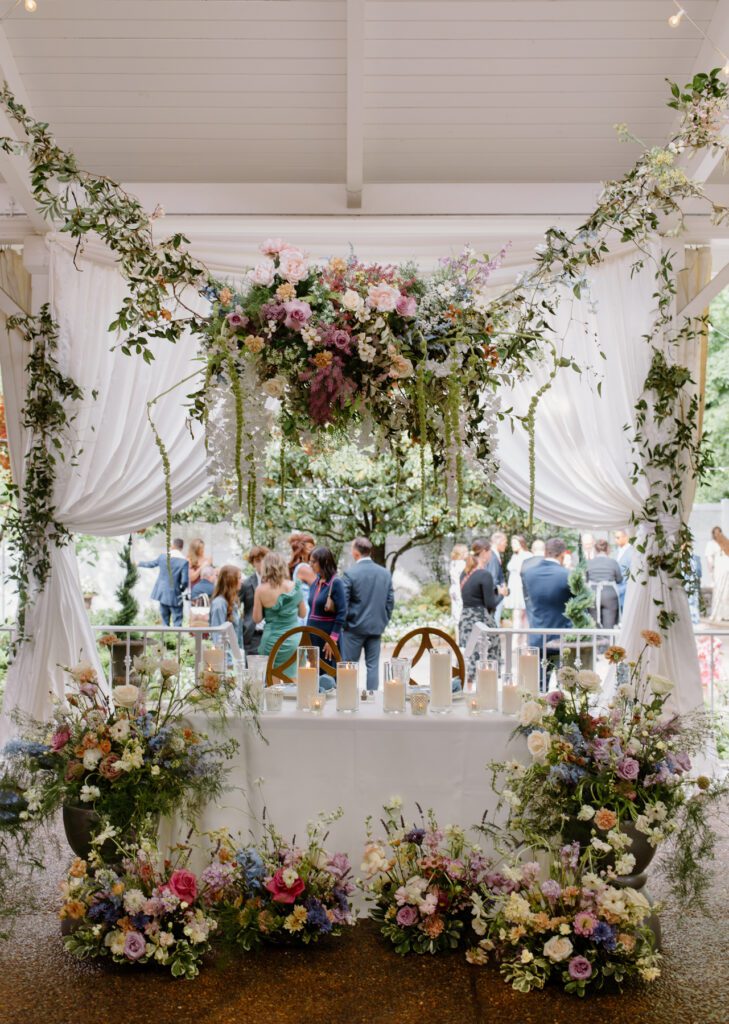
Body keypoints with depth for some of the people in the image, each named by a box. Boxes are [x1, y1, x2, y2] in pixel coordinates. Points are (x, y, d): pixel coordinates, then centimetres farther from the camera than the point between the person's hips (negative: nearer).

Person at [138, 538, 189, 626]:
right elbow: (185, 581, -17)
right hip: (174, 595, -5)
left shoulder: (163, 556, -1)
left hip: (162, 593, 5)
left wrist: (139, 563, 37)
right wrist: (182, 589, 6)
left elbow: (151, 564, 17)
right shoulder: (184, 561, -15)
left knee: (164, 620, 16)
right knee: (177, 621, 2)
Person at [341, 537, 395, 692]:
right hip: (377, 627, 4)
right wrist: (383, 621, 15)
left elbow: (343, 602, -9)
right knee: (373, 665, 8)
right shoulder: (385, 573, 2)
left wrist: (345, 623, 5)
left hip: (355, 627, -4)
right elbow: (390, 601, 5)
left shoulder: (350, 573, -12)